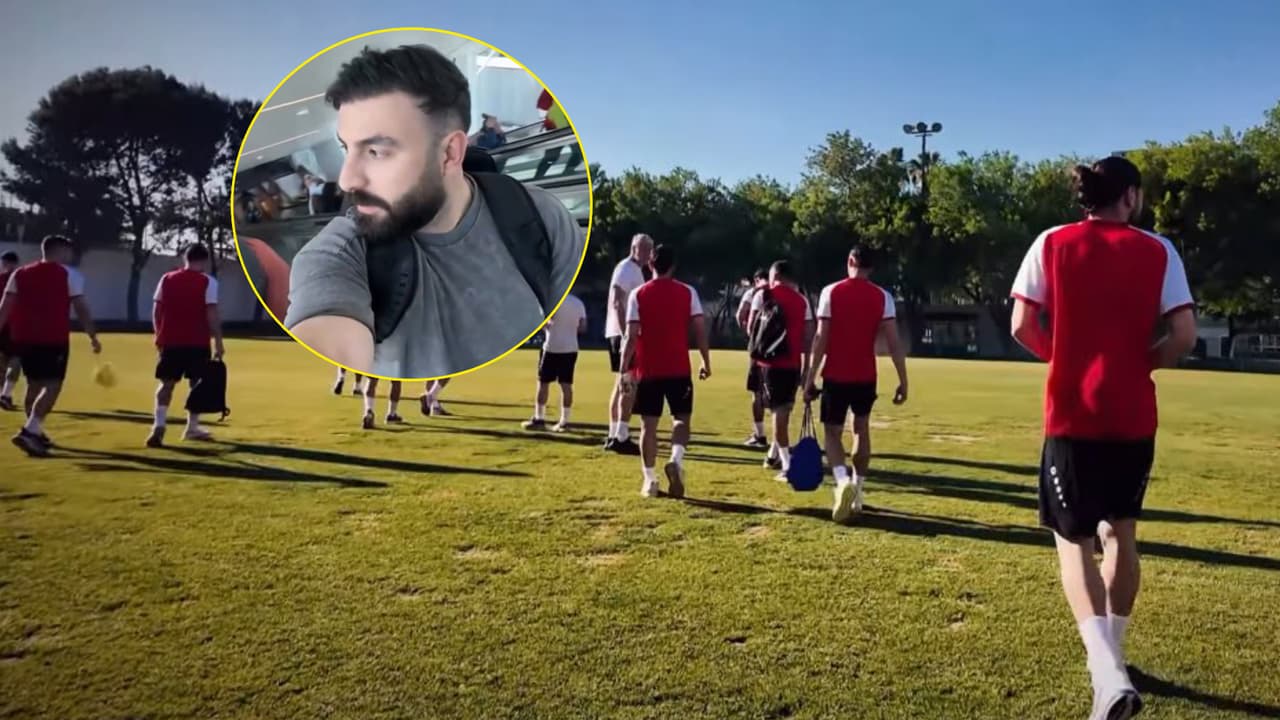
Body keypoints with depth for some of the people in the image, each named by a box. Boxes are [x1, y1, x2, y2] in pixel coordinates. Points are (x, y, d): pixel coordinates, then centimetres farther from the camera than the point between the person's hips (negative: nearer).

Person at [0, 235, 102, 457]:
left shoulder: (20, 273, 15)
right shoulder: (69, 274, 0)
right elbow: (81, 308, -5)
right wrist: (92, 336, 0)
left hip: (23, 337, 6)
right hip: (54, 339, -6)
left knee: (34, 384, 18)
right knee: (52, 385, -5)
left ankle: (35, 432, 25)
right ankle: (29, 432, -20)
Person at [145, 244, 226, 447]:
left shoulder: (167, 279, 7)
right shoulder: (208, 282, -5)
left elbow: (156, 311, 8)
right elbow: (212, 315, -10)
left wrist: (160, 337, 19)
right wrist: (218, 342, -6)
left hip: (170, 341, 3)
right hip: (197, 342, -3)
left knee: (167, 383, 8)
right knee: (197, 383, 10)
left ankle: (159, 425, -8)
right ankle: (192, 428, 17)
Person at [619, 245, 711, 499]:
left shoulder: (638, 294, -1)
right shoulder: (688, 292, 1)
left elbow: (632, 336, -6)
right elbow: (700, 330, -3)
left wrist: (625, 369, 0)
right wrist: (706, 362, 7)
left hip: (647, 370, 0)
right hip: (679, 369, 0)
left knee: (648, 425, 7)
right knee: (681, 418, 12)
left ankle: (650, 480, 8)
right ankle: (676, 460, -13)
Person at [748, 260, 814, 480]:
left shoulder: (763, 295, 1)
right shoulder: (802, 300, 10)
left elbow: (751, 327, -2)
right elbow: (808, 336, 7)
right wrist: (806, 366, 12)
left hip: (771, 361, -3)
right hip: (793, 362, 3)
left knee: (779, 410, -2)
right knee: (784, 409, 18)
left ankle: (787, 465, -8)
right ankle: (774, 454, 33)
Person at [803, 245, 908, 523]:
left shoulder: (831, 292, -5)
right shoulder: (882, 296, 0)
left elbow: (821, 338, -9)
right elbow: (893, 342, -6)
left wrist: (810, 378, -5)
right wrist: (903, 380, -2)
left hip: (835, 375, -2)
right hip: (866, 376, 2)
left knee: (833, 432, 7)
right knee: (861, 429, 19)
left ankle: (843, 481, -20)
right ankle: (856, 493, 21)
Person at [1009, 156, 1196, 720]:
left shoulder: (1052, 244, -1)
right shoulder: (1158, 251, 1)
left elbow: (1022, 327, -6)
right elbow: (1184, 336, -5)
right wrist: (1140, 362, 12)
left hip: (1072, 415, -2)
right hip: (1133, 417, 2)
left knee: (1073, 539, 6)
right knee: (1120, 531, 20)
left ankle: (1107, 671, -13)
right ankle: (1112, 656, 33)